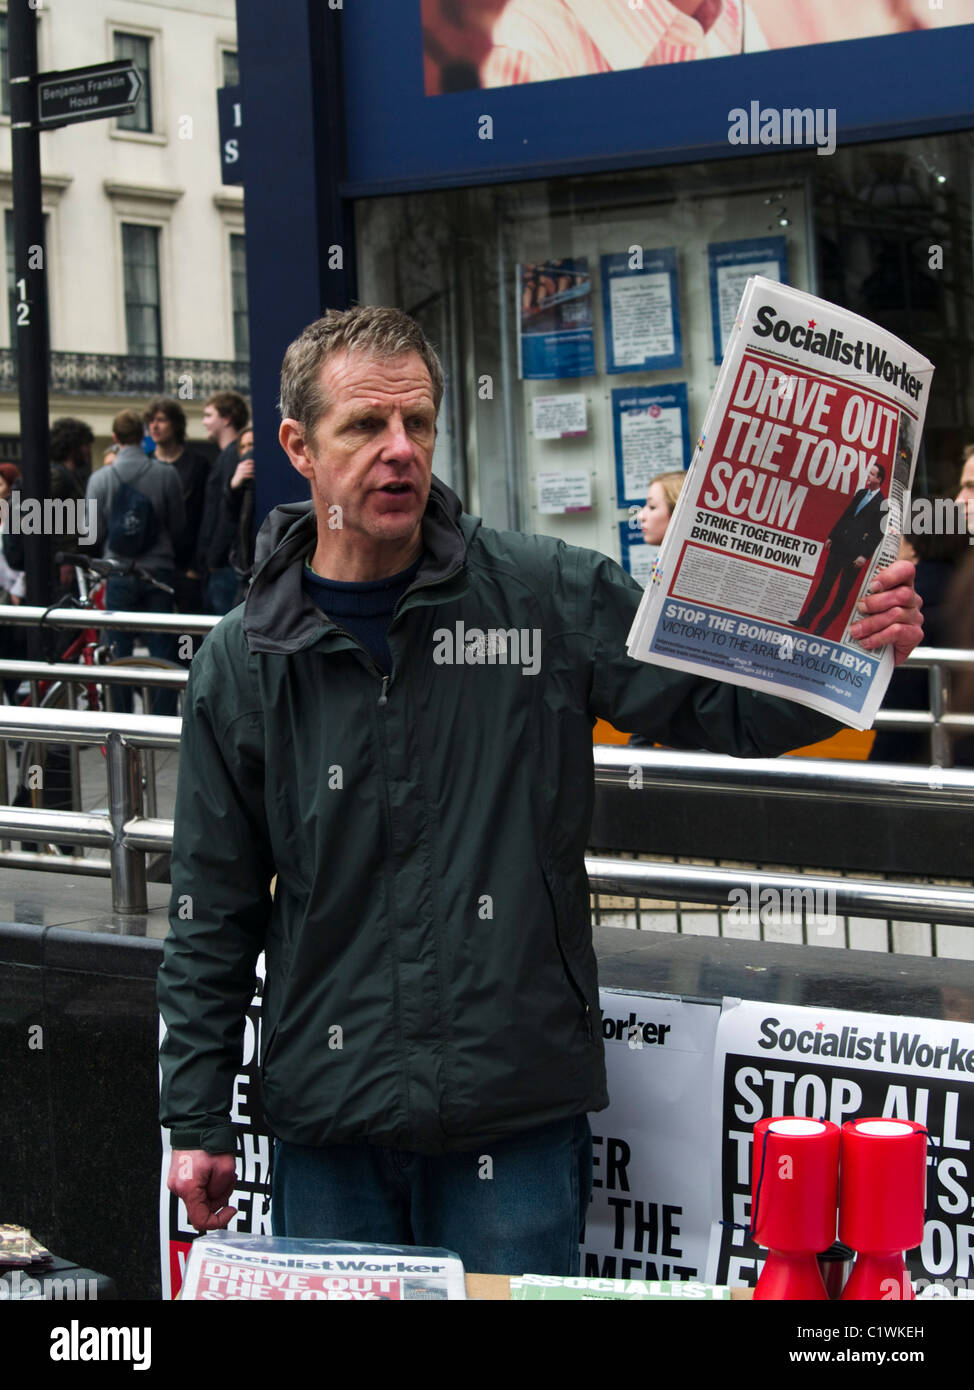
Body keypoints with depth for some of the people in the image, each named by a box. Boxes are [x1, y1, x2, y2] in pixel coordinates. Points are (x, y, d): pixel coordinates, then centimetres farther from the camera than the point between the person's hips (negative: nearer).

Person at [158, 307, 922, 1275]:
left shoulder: (548, 596, 0)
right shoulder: (245, 663, 2)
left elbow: (719, 706, 2)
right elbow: (214, 914, 7)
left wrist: (853, 649, -18)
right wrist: (195, 1122, 6)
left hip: (517, 1117, -1)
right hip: (328, 1130, 1)